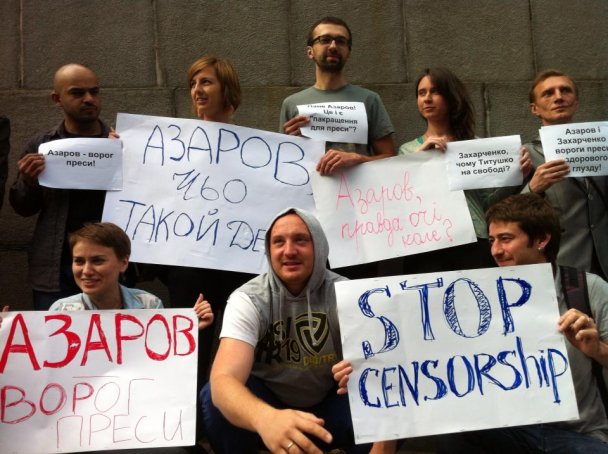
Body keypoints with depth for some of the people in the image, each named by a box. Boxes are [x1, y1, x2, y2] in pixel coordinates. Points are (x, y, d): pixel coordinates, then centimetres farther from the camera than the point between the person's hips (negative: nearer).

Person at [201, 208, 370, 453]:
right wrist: (266, 418, -60)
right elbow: (223, 380, -35)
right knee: (216, 398, -30)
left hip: (328, 406, 1)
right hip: (267, 403, -1)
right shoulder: (248, 299, -20)